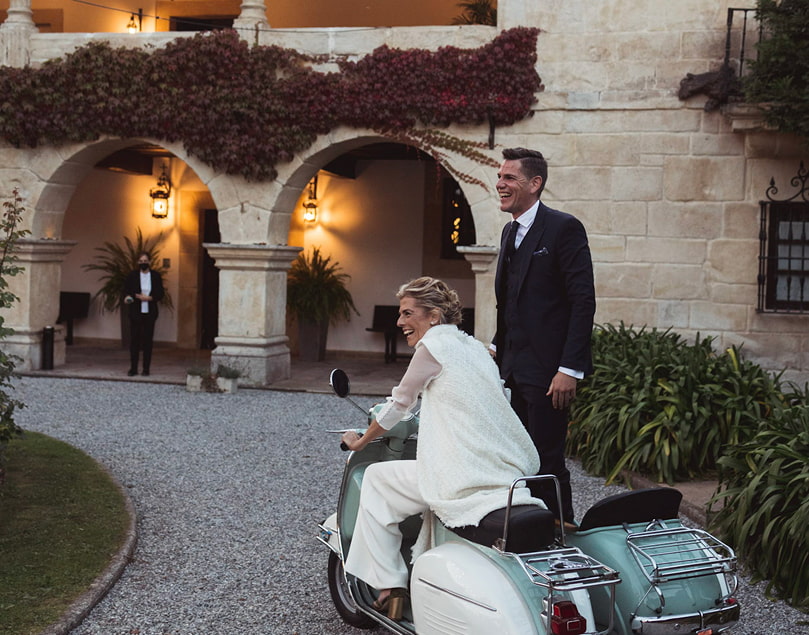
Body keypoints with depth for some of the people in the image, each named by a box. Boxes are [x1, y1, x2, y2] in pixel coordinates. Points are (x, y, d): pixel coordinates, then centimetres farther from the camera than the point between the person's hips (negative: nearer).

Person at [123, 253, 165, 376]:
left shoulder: (156, 276, 4)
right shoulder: (132, 275, 4)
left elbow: (161, 293, 3)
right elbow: (126, 290, 4)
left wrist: (148, 298, -12)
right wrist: (127, 297, -18)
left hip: (150, 313, 0)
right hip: (135, 313, 0)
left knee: (148, 341, 2)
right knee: (134, 340, 1)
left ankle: (146, 369, 8)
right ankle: (133, 368, 7)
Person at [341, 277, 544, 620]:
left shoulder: (433, 345, -4)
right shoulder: (475, 347, 19)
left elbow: (400, 402, 6)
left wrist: (360, 441, 20)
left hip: (468, 480, -8)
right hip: (512, 473, 8)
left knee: (376, 479, 12)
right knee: (436, 476, 36)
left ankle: (389, 585, 11)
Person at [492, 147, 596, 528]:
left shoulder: (563, 228, -11)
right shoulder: (511, 232, 16)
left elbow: (583, 301, -16)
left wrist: (570, 369, -20)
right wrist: (499, 346, 15)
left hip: (548, 369, -9)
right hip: (517, 367, 9)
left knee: (547, 459, -4)